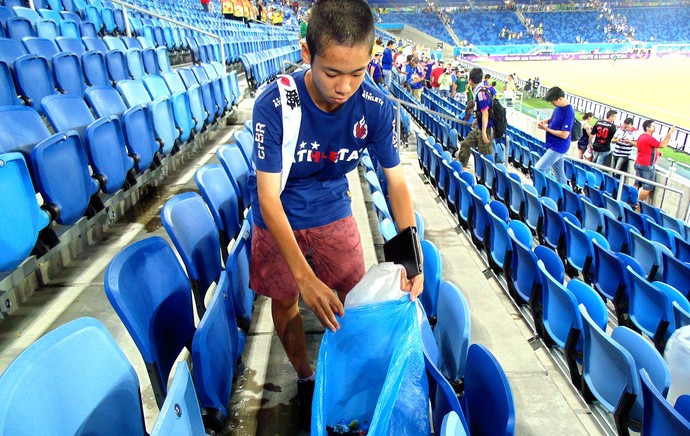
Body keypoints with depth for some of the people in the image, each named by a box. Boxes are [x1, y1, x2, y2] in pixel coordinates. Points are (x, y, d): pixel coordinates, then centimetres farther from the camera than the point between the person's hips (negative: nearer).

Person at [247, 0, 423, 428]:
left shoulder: (376, 106, -22)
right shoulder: (275, 105, -31)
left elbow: (396, 180, -14)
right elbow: (269, 196, -30)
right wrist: (305, 276, -38)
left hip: (333, 211, 2)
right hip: (279, 216, -1)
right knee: (285, 299, 9)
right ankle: (305, 377, 35)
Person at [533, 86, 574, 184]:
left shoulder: (568, 112, -23)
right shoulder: (558, 107, 2)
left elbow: (564, 135, -24)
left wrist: (547, 129, -18)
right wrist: (546, 121, 2)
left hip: (557, 147, -9)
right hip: (554, 145, 9)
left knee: (537, 169, -12)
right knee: (558, 173, 18)